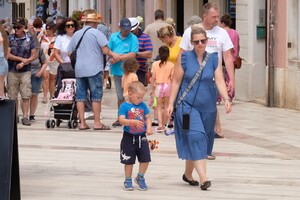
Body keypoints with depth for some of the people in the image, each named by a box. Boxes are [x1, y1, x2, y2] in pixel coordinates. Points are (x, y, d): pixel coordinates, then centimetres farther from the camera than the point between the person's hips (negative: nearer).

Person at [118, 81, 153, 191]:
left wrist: (149, 127, -11)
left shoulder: (143, 105, 5)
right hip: (129, 137, -4)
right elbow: (121, 120, -20)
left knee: (145, 159, 2)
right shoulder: (124, 106, -11)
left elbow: (148, 117, 8)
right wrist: (133, 122, -35)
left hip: (142, 137, 4)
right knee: (129, 161, 7)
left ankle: (140, 178, 24)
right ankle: (128, 181, 22)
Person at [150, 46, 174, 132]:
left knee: (159, 106, 7)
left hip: (158, 86, 0)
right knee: (166, 106, 11)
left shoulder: (155, 64, -4)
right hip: (167, 85, 0)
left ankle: (160, 124, -9)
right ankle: (163, 125, 16)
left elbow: (153, 78, -3)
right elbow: (172, 78, -4)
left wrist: (152, 89, 6)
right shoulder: (171, 65, -5)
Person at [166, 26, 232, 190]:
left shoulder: (214, 58, 2)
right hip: (187, 105, -3)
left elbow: (220, 81, -5)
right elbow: (176, 82, 0)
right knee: (196, 137, -18)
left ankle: (188, 174, 32)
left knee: (199, 141, 12)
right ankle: (203, 178, -24)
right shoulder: (184, 58, -3)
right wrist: (171, 103, -3)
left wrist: (226, 99, -20)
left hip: (207, 107, 3)